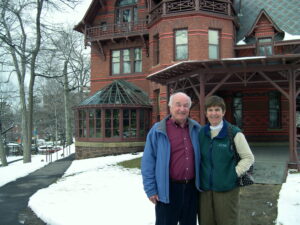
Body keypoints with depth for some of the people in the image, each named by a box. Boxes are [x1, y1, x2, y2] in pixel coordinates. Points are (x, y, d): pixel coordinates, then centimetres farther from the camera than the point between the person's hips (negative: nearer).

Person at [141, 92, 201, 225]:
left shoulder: (196, 129, 5)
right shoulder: (158, 131, -7)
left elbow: (202, 157, 13)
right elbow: (148, 162, -7)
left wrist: (200, 182, 9)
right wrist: (151, 189, -10)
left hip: (191, 188, 4)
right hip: (167, 189, -4)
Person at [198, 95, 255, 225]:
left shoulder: (234, 133, -7)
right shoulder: (201, 133, 6)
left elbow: (248, 157, -4)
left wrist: (234, 174, -11)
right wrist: (201, 177, 6)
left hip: (227, 189, -4)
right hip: (204, 189, 4)